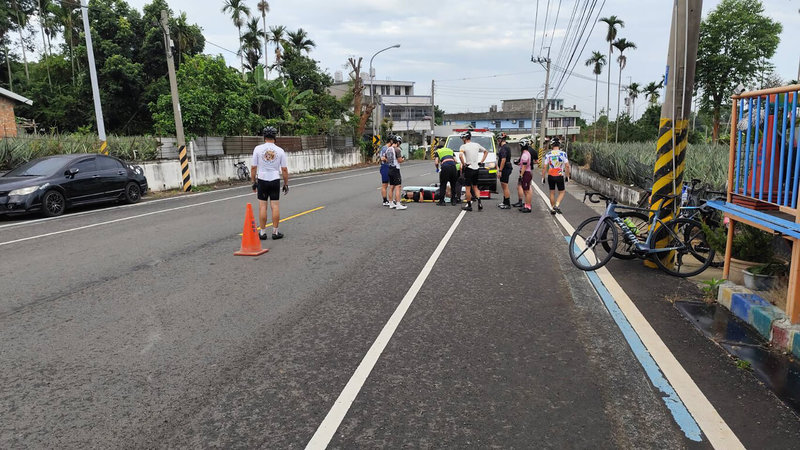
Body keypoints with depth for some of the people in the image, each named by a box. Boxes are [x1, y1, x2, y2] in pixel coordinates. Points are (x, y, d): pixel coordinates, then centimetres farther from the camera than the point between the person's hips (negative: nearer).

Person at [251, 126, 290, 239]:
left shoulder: (258, 149, -3)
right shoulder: (280, 151, -1)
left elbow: (253, 167, -3)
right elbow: (284, 169, 0)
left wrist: (254, 182, 7)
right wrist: (286, 184, 9)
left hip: (262, 180, -1)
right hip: (275, 180, 1)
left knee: (262, 206, 4)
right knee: (275, 206, 4)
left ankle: (262, 232, 7)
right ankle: (275, 232, 8)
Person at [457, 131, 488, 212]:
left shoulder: (463, 146, -10)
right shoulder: (476, 145, 9)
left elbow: (460, 155, -29)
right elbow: (486, 151, 19)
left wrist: (463, 164, -15)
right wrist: (481, 162, 15)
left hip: (469, 168, -6)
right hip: (476, 168, 6)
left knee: (468, 188, 2)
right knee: (475, 187, 15)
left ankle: (469, 205, 7)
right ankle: (479, 202, 1)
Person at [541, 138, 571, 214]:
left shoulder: (548, 154, -2)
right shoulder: (563, 153, -6)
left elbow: (544, 167, -4)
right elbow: (567, 166, -9)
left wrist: (542, 177, 3)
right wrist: (567, 176, 1)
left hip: (550, 176, 2)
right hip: (560, 176, -2)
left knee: (552, 193, 14)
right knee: (562, 192, 13)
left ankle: (552, 209, 19)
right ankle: (557, 205, -7)